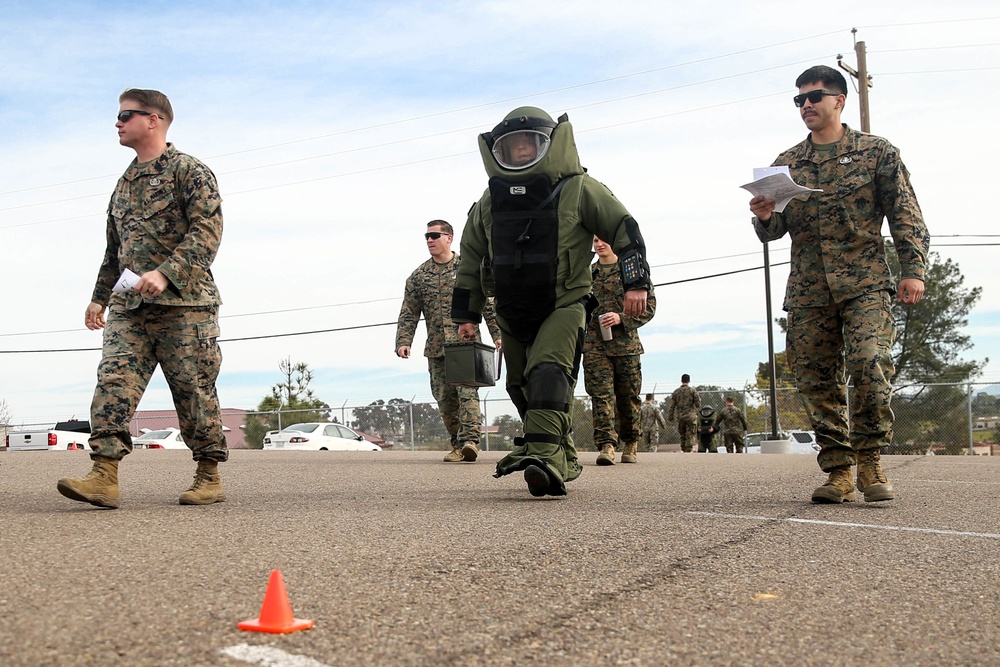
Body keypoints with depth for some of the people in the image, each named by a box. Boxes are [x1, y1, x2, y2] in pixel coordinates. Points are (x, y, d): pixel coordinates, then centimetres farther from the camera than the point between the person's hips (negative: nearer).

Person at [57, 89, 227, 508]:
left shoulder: (189, 170, -1)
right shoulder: (124, 183, 23)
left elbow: (208, 231, -14)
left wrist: (166, 273, -25)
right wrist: (99, 297, 27)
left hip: (184, 300, -6)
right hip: (130, 302, 6)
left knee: (192, 388, -2)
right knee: (115, 376, -11)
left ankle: (210, 478, 9)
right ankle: (105, 476, -17)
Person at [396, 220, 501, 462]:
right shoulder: (418, 276, 12)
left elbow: (488, 304, 5)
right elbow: (408, 313, 9)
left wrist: (497, 334, -1)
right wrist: (404, 341, -3)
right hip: (436, 348, 4)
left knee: (467, 390, -17)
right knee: (444, 397, 5)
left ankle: (470, 439, -22)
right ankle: (457, 445, 14)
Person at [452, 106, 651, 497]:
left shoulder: (578, 189, -4)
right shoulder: (490, 202, 9)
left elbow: (624, 230, -1)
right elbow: (470, 260, 17)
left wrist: (636, 282, -10)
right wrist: (466, 315, 16)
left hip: (564, 306, -6)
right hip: (512, 314, 6)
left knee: (548, 372, -28)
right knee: (522, 387, 11)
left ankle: (545, 457, -39)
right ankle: (564, 461, 27)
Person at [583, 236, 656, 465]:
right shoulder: (587, 273, 14)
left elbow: (649, 305, 0)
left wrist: (622, 318, -13)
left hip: (625, 343, -1)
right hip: (595, 345, 2)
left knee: (628, 396, 5)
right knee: (601, 394, -10)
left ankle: (631, 444, 21)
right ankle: (606, 445, -16)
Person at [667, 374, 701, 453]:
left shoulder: (676, 392, 6)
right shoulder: (692, 390, -3)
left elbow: (672, 406, 5)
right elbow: (698, 404, -5)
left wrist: (670, 418, 11)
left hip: (680, 417, 3)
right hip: (691, 417, -3)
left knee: (683, 436, 13)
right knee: (690, 437, -2)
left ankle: (684, 451, 15)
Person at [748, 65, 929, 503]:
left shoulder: (876, 152, 7)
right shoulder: (786, 164, 14)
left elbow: (906, 216, 4)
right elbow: (773, 231, 14)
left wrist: (913, 269, -7)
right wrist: (764, 217, -9)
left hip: (866, 284, -3)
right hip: (808, 290, 4)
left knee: (869, 361, -21)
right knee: (816, 379, 0)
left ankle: (869, 460, -4)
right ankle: (838, 471, 9)